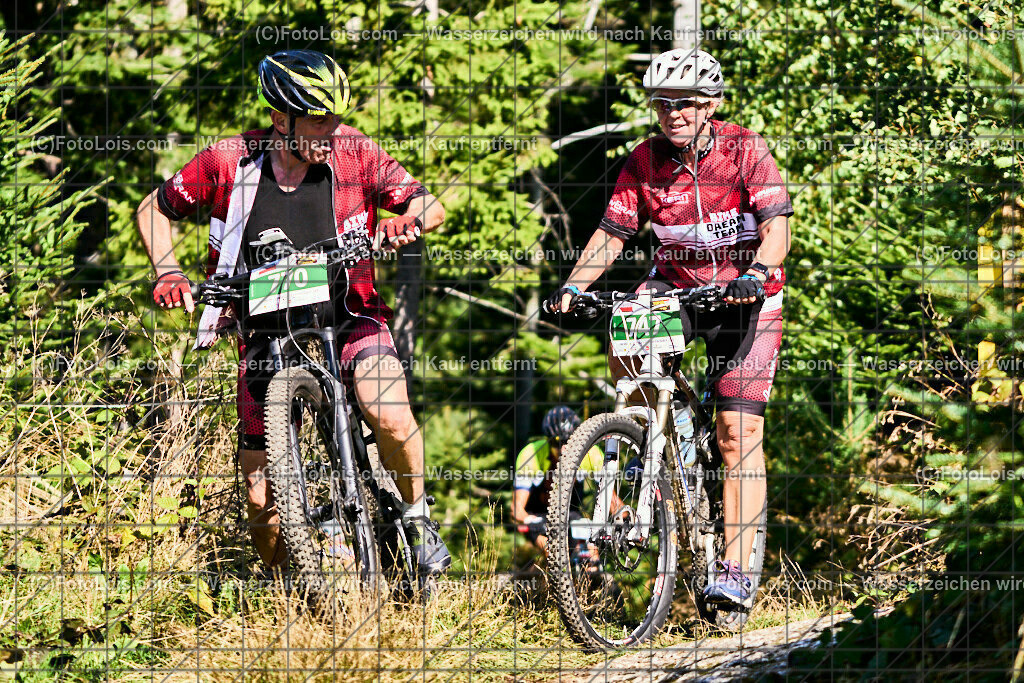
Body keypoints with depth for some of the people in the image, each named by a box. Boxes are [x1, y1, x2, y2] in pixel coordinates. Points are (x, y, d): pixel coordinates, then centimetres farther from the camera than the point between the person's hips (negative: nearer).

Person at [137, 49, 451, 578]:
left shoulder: (352, 152, -11)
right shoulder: (231, 162, -11)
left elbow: (432, 207, -6)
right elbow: (154, 210, 3)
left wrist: (406, 220, -29)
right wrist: (168, 274, -12)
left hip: (348, 316, -1)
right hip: (268, 331, 1)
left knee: (392, 419, -32)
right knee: (264, 509, -2)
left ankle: (417, 515, -3)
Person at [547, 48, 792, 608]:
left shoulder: (745, 151, -16)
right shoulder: (645, 162, -7)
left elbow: (777, 226, -24)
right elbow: (612, 232, -6)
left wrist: (756, 275, -44)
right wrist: (572, 286, -23)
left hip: (743, 294, -3)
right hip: (676, 283, 3)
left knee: (739, 433, -12)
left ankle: (735, 568, -13)